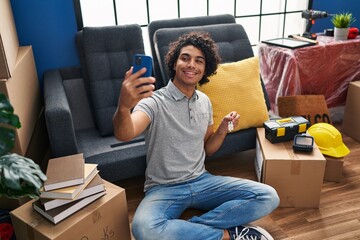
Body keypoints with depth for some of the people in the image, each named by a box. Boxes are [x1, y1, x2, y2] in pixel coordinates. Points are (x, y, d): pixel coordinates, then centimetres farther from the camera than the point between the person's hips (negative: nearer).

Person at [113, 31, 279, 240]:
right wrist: (123, 107, -56)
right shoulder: (154, 101, -13)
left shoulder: (204, 101, 7)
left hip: (201, 181, 5)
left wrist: (223, 130, -6)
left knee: (268, 197, -11)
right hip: (164, 189, -5)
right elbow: (124, 134, -34)